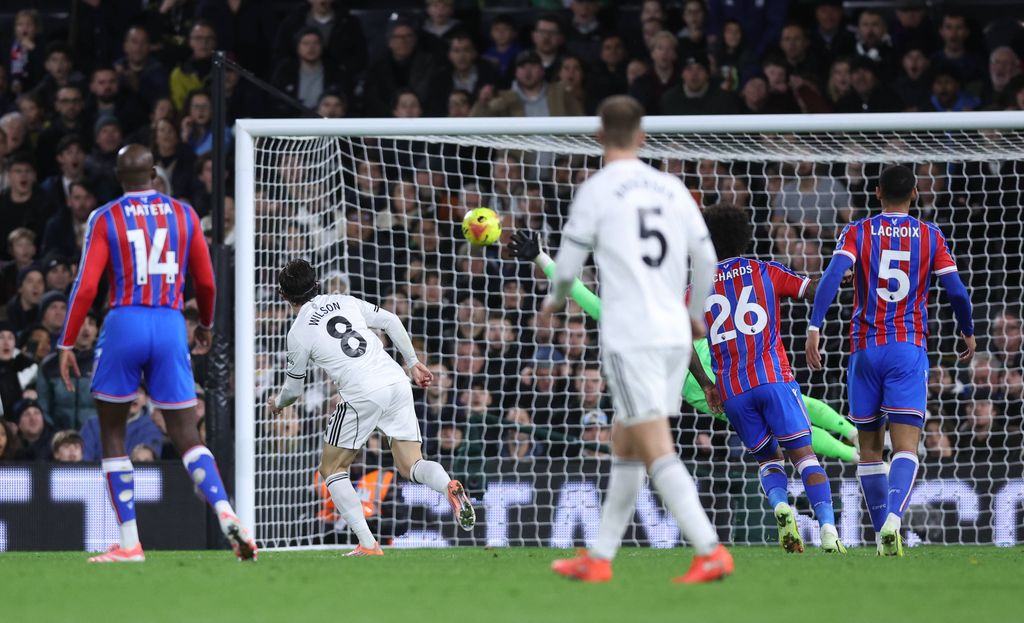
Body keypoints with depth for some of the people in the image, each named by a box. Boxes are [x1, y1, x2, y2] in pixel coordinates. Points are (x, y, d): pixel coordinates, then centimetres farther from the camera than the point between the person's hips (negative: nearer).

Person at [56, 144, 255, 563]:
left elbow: (86, 287, -5)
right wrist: (206, 324, 33)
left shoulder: (105, 219, 1)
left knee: (112, 434, 12)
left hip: (124, 324, -2)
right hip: (170, 327, 2)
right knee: (187, 438, 4)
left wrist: (67, 345, 0)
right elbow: (205, 282, 14)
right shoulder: (184, 214, 9)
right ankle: (225, 513, -22)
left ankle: (129, 543, 6)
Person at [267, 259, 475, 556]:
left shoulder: (298, 332, 5)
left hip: (362, 395, -5)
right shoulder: (345, 302, 17)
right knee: (410, 465, 10)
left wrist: (277, 403, 37)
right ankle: (450, 487, -26)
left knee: (332, 469, 12)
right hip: (397, 381, 5)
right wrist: (412, 363, 25)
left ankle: (368, 545, 0)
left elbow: (293, 389, 15)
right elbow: (391, 322, 17)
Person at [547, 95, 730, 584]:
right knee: (624, 447, 16)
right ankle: (599, 558, 20)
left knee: (656, 452, -10)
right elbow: (705, 258, 13)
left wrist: (555, 300, 21)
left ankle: (710, 552, -21)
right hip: (673, 334, 6)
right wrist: (696, 313, 31)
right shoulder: (672, 188, 9)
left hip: (629, 337, -6)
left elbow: (568, 265, -2)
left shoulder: (596, 191, -5)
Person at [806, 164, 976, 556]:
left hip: (865, 348, 1)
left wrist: (814, 327, -18)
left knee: (870, 448, 13)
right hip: (910, 348, -1)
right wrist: (968, 333, 20)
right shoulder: (930, 237, 5)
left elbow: (833, 275, -13)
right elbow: (956, 291, 2)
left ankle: (883, 535, 15)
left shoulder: (858, 233, 4)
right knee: (905, 446, -9)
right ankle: (892, 519, -34)